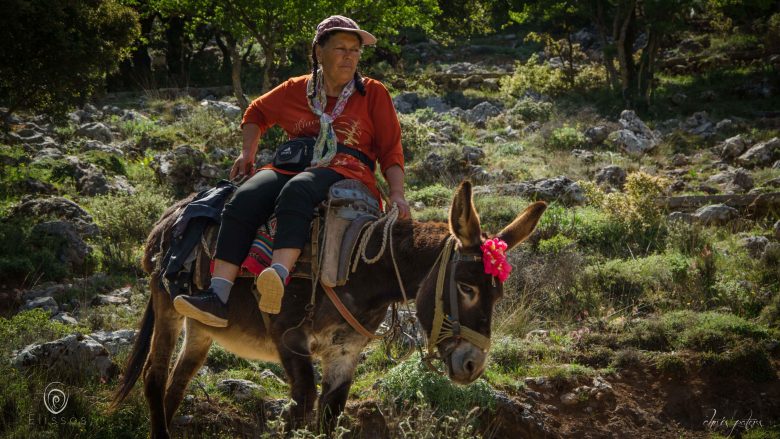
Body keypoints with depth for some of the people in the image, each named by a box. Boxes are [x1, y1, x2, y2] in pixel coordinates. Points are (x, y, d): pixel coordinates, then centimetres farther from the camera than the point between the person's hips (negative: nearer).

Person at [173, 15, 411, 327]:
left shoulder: (373, 94, 11)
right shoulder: (296, 90, 18)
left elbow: (390, 151, 8)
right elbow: (257, 113, 34)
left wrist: (397, 194, -7)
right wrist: (247, 154, 19)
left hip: (347, 173, -3)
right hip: (291, 166, 4)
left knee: (296, 191, -39)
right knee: (244, 199, -29)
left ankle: (279, 276, -63)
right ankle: (218, 297, -40)